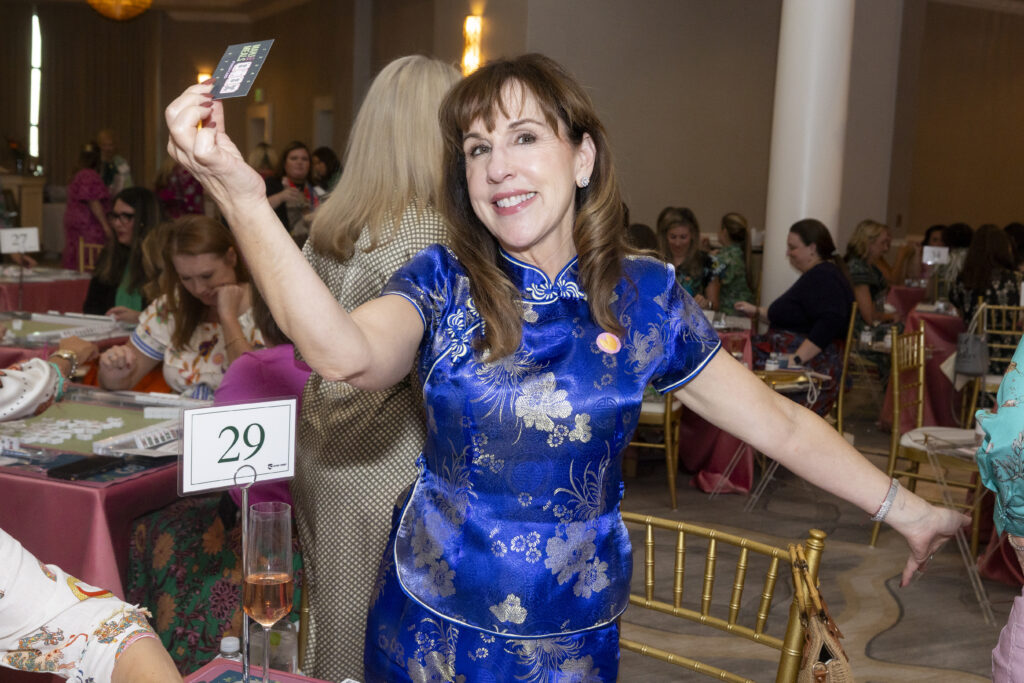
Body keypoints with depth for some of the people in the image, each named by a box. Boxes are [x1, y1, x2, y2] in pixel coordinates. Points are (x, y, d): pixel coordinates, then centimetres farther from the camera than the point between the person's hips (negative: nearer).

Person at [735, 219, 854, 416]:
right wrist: (757, 311, 34)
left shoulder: (824, 277, -13)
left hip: (811, 365, -11)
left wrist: (797, 358, -31)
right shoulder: (817, 275, 22)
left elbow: (829, 324, -27)